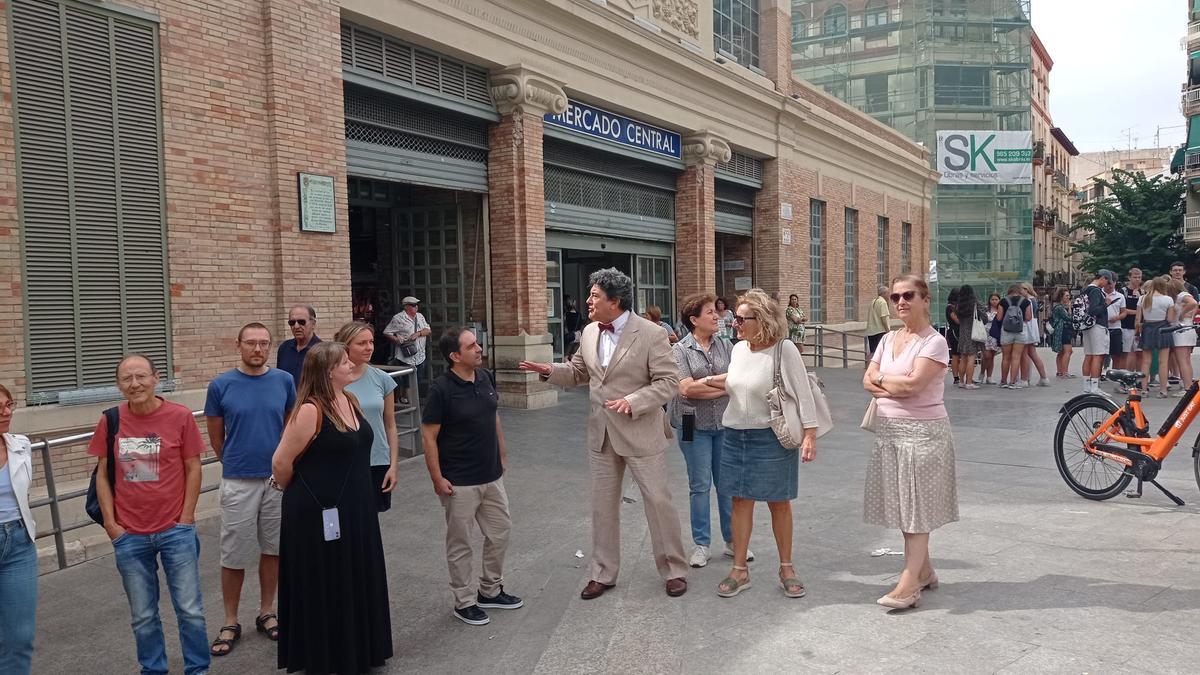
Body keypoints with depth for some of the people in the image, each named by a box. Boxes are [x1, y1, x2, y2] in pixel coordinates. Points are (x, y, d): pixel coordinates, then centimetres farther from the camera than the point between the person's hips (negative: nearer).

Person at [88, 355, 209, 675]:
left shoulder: (180, 416, -7)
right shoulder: (110, 421, -1)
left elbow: (193, 469, -1)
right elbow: (102, 475, 5)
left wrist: (186, 519, -5)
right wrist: (110, 523, -1)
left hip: (176, 531, -1)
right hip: (128, 536, 2)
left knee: (190, 609, 6)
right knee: (143, 616, 11)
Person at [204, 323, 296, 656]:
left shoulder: (284, 381, -1)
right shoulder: (221, 385, -6)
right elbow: (216, 437, 6)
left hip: (280, 478, 2)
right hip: (238, 482, -2)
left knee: (272, 549, 13)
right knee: (234, 555, 5)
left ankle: (266, 613, 28)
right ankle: (230, 623, 20)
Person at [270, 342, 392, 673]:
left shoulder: (351, 401, 5)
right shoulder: (310, 410, -20)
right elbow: (280, 463, -16)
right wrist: (299, 494, 1)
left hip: (355, 508, 8)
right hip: (319, 513, -8)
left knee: (356, 582, 19)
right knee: (324, 588, 7)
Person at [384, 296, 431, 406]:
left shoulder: (420, 316, 12)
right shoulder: (398, 318, -7)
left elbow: (428, 330, 6)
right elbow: (386, 332, -7)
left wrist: (418, 333, -12)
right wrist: (397, 340, -21)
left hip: (420, 356, 6)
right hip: (406, 357, -6)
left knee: (417, 381, 12)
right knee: (408, 381, -2)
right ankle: (405, 399, 14)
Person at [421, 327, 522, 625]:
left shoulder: (485, 377, 1)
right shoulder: (442, 389, -18)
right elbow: (428, 436, -14)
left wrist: (502, 455, 16)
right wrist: (437, 478, -15)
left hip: (492, 475, 7)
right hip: (460, 482, -7)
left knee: (500, 532, 16)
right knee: (460, 544, 7)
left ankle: (491, 591, 34)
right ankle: (464, 601, 24)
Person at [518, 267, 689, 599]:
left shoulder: (650, 334, -14)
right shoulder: (589, 333, 4)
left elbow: (669, 381, -14)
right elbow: (578, 373, 16)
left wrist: (633, 401, -26)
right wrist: (550, 370, -3)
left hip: (640, 432, -5)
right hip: (602, 434, 6)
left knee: (658, 500, 4)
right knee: (602, 504, 13)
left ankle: (674, 570, 23)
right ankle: (603, 573, 28)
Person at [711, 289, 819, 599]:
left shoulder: (784, 349, -14)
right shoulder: (738, 349, 4)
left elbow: (803, 394, -12)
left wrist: (810, 435, -15)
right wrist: (716, 382, 7)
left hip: (772, 437, -5)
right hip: (736, 435, 5)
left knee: (779, 502, 7)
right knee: (741, 501, 8)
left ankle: (786, 568, 24)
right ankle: (739, 570, 19)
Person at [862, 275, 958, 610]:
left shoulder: (934, 342, -10)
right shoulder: (889, 339, 12)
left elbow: (913, 383, -21)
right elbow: (868, 381, 5)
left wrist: (882, 379, -5)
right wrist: (898, 387, -12)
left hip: (922, 431, -7)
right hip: (888, 430, 7)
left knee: (917, 505, -4)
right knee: (902, 503, 12)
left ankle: (909, 582, -2)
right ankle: (924, 570, 26)